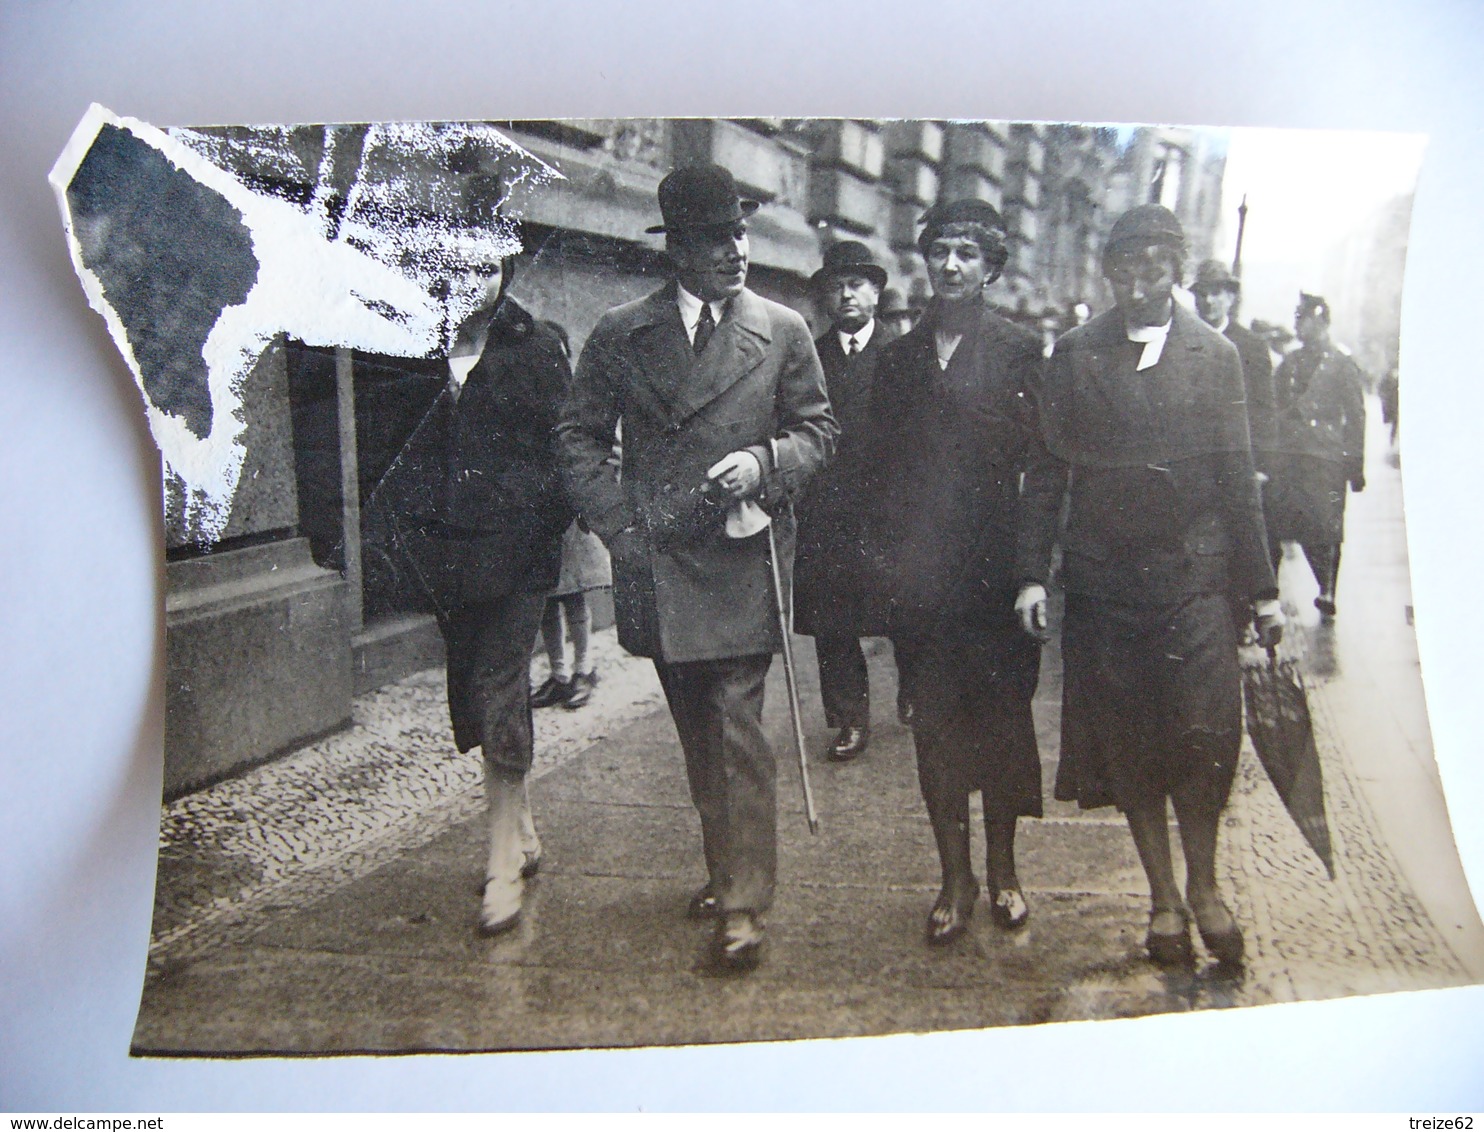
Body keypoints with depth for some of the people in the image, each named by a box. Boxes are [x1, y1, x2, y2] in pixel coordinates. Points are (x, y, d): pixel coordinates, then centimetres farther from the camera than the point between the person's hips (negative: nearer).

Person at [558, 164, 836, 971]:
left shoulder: (782, 331, 3)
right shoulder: (620, 335, 4)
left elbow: (817, 431, 8)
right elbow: (580, 436, 8)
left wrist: (764, 461, -12)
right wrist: (619, 522, -4)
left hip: (743, 559, -2)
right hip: (658, 564, 3)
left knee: (738, 732, -7)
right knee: (696, 732, 15)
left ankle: (744, 904, 0)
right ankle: (724, 869, 31)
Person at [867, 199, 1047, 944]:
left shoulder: (1020, 353, 1)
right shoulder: (897, 359, 11)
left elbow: (1039, 462, -4)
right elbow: (881, 465, 11)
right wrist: (884, 553, 4)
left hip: (996, 569, -3)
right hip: (917, 573, 3)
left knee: (1001, 719, 7)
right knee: (933, 724, 7)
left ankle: (1002, 869, 25)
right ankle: (955, 877, 20)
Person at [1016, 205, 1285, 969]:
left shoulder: (1216, 355, 7)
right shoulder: (1076, 355, 6)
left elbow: (1237, 476, 6)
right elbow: (1048, 469, 4)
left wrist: (1261, 588, 4)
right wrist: (1034, 573, -2)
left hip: (1194, 572, 0)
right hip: (1102, 576, 0)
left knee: (1203, 735, -3)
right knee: (1126, 742, 5)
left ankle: (1203, 887, 19)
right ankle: (1164, 898, 20)